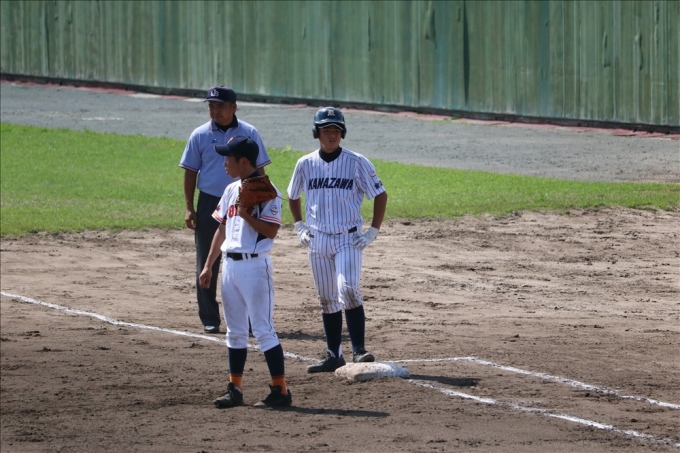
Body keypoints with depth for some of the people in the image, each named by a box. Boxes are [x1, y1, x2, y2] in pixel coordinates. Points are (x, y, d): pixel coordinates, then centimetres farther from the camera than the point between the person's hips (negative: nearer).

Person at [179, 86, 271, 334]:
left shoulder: (249, 134, 2)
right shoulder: (200, 135, 2)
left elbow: (258, 171, 5)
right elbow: (190, 172, 4)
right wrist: (189, 208, -3)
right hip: (209, 203, 0)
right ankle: (209, 319, 10)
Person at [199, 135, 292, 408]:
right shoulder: (232, 190, 12)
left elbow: (271, 231, -17)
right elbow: (222, 229, 18)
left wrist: (246, 215, -25)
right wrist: (208, 266, 16)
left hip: (254, 265, -8)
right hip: (230, 264, 8)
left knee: (263, 330, -7)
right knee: (235, 331, 11)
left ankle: (280, 390, -3)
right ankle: (234, 389, 17)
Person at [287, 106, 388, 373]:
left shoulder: (357, 163, -5)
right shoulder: (306, 164, 4)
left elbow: (380, 195, 0)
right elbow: (293, 196, 21)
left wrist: (373, 232, -5)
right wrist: (299, 227, 11)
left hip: (349, 239, -4)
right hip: (317, 241, 4)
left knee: (348, 290, -20)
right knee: (327, 300, 8)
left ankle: (358, 350, -19)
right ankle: (334, 356, 14)